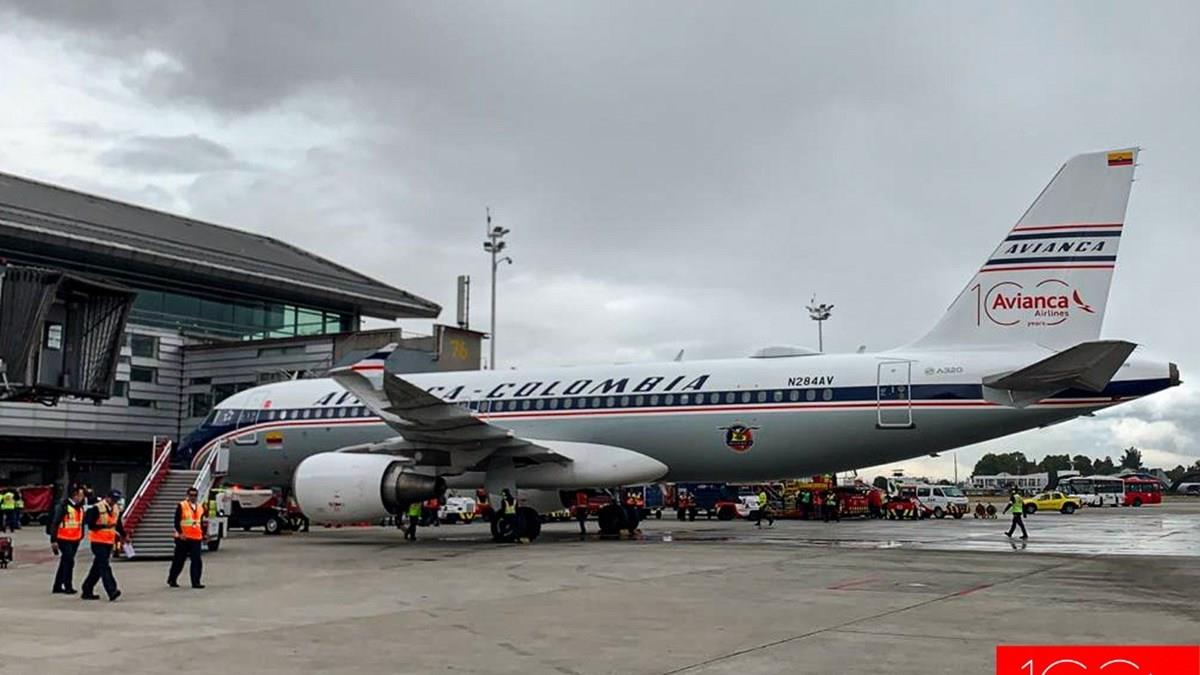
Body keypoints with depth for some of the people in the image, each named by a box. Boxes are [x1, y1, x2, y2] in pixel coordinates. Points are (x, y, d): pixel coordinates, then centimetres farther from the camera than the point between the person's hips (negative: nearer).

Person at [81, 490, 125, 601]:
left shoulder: (116, 510, 11)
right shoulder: (97, 508, -12)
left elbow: (118, 525, 20)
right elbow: (90, 524, -15)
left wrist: (124, 535, 10)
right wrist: (105, 526, -23)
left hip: (109, 542, 8)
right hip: (98, 542, -8)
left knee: (97, 567, 13)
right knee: (104, 566, -14)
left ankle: (87, 591, 22)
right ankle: (112, 591, -22)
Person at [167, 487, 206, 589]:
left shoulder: (200, 508, 14)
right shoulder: (181, 506, -3)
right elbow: (177, 521, -8)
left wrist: (203, 535, 14)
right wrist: (180, 533, -19)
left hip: (196, 538, 4)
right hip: (183, 538, -4)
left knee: (197, 561, -5)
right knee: (179, 560, 6)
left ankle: (196, 582, -3)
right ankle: (172, 580, 22)